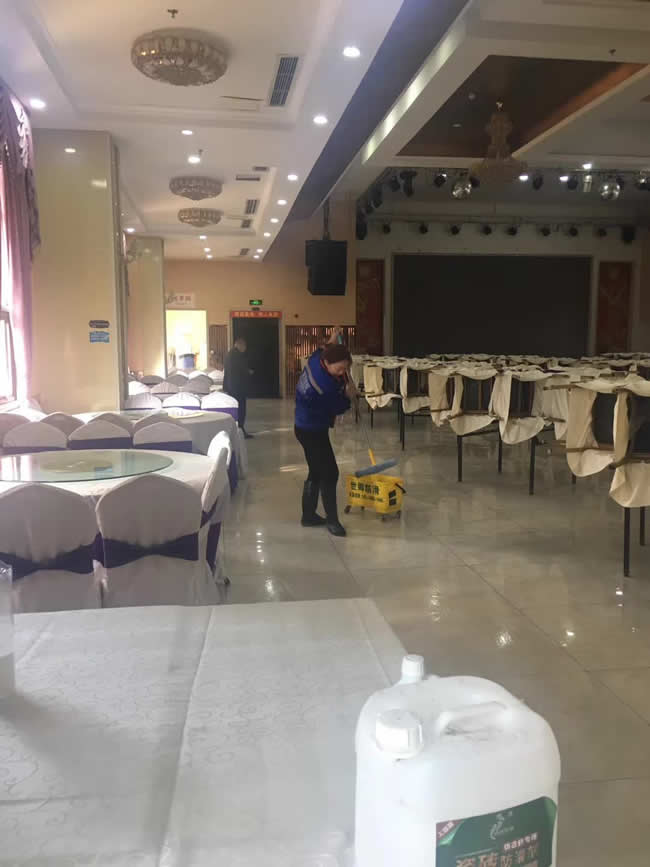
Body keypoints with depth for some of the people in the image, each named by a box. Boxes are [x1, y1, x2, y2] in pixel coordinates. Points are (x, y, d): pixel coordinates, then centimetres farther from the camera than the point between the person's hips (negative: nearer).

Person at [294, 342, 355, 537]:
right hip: (312, 431, -10)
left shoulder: (316, 358, -9)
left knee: (316, 472, 17)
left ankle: (309, 515, 27)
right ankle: (331, 519, 10)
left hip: (307, 427, 10)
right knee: (329, 473, -2)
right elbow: (339, 407, -15)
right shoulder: (324, 385, -33)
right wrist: (348, 394, 0)